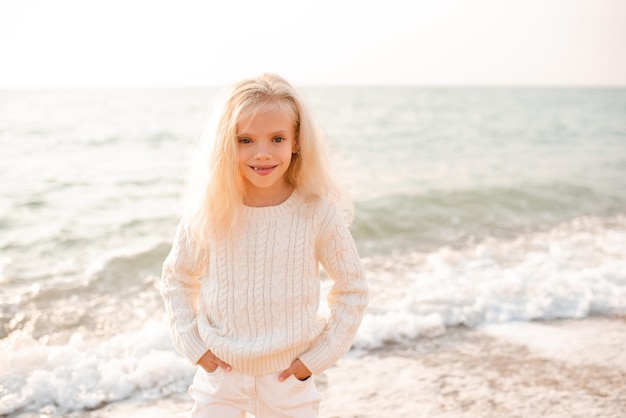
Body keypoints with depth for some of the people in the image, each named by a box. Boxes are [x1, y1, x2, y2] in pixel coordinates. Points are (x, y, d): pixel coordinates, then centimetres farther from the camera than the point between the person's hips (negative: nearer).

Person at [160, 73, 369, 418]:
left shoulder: (318, 214, -15)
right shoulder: (207, 211, -12)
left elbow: (352, 289, -3)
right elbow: (176, 278, 4)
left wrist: (318, 356, -6)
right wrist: (194, 346, -3)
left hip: (288, 375, -1)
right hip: (220, 372, 1)